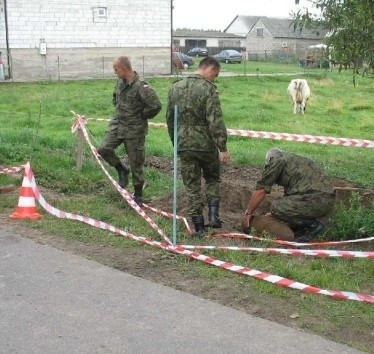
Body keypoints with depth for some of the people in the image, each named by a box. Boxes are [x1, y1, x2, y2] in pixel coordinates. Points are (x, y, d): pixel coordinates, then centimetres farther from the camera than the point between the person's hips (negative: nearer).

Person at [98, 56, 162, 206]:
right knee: (104, 149, -11)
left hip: (134, 129, -7)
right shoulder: (120, 82, 4)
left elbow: (155, 106, -24)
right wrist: (120, 111, 13)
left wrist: (142, 116, -10)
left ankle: (138, 195, 19)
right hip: (117, 124, 7)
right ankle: (122, 170, 15)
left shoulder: (141, 87, -21)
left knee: (136, 163, 3)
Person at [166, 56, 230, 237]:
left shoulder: (175, 88, 8)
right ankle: (213, 215, 8)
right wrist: (223, 147, -18)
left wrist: (175, 141, 24)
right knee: (212, 178, 19)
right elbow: (215, 120, -19)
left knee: (192, 186, 9)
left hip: (184, 145, 4)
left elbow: (170, 119, 14)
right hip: (206, 144, -4)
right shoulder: (208, 88, -11)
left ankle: (198, 225, 11)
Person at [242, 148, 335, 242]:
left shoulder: (276, 161, 3)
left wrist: (247, 213, 9)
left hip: (317, 200, -10)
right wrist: (274, 214, 41)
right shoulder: (295, 159, 29)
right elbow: (288, 195, 36)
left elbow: (260, 190, 0)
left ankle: (313, 225, -2)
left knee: (276, 207, -10)